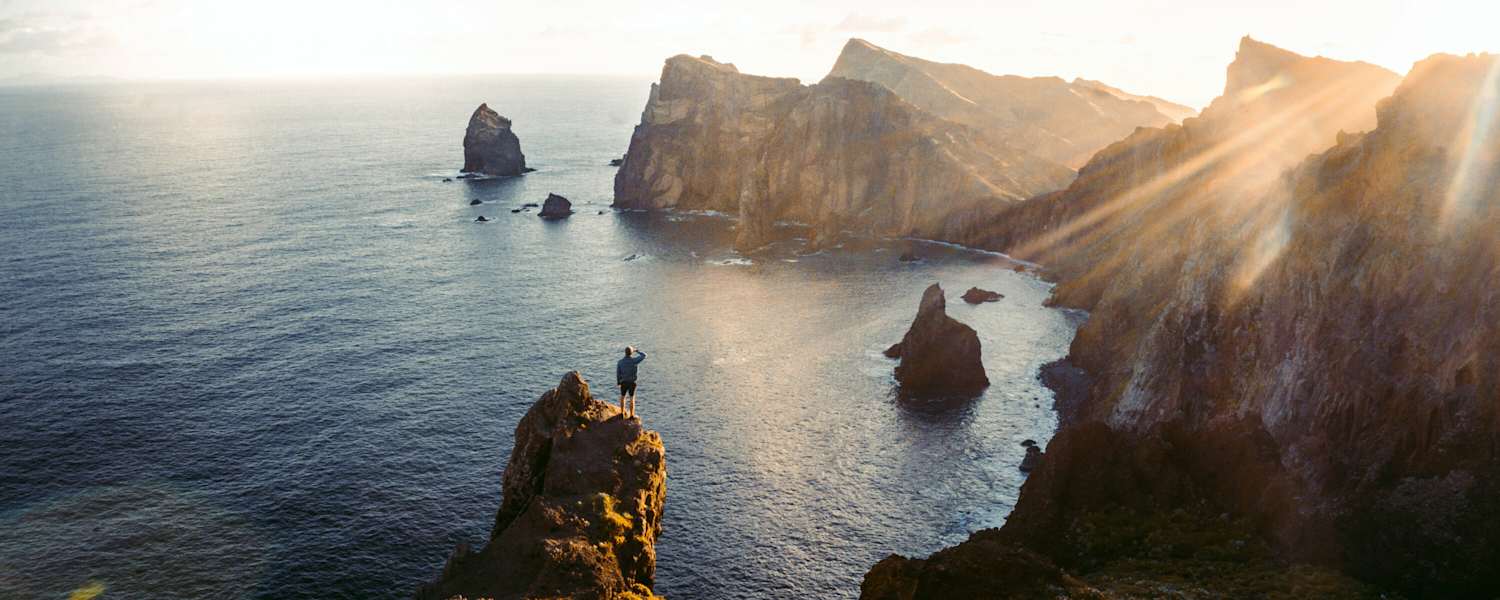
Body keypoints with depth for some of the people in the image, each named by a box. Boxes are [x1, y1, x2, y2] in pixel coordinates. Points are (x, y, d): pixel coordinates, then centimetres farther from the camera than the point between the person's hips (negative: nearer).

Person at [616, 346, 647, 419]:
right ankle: (631, 415, 17)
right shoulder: (633, 360, -19)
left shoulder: (620, 362, -12)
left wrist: (618, 382, 13)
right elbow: (644, 355, -8)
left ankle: (622, 412, 32)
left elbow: (618, 373, -3)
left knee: (622, 396, 23)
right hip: (632, 383, -2)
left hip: (624, 382, 2)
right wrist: (636, 350, 6)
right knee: (632, 398, 12)